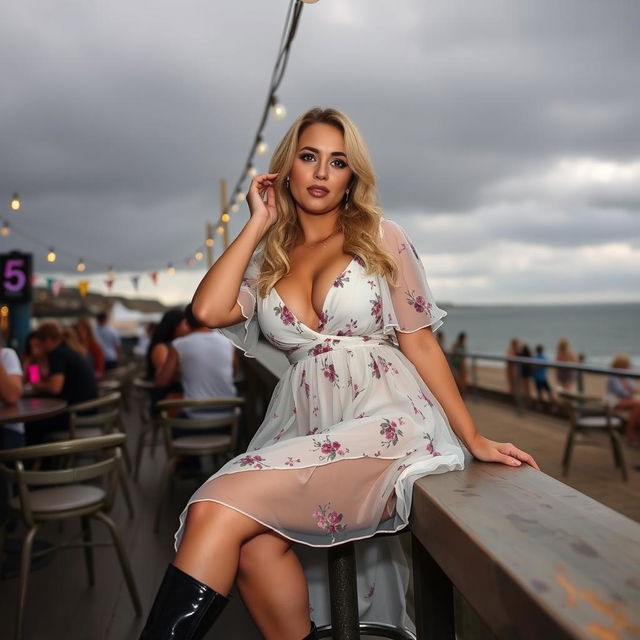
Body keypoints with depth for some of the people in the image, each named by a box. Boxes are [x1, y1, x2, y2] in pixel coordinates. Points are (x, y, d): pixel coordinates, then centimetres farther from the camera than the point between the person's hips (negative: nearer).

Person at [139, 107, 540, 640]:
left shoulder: (382, 238, 10)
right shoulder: (266, 259, 17)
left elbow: (419, 342, 8)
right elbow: (209, 310, -3)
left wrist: (474, 439, 3)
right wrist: (258, 222, 8)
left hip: (387, 423, -3)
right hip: (304, 430, 4)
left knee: (218, 512, -24)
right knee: (256, 547, -28)